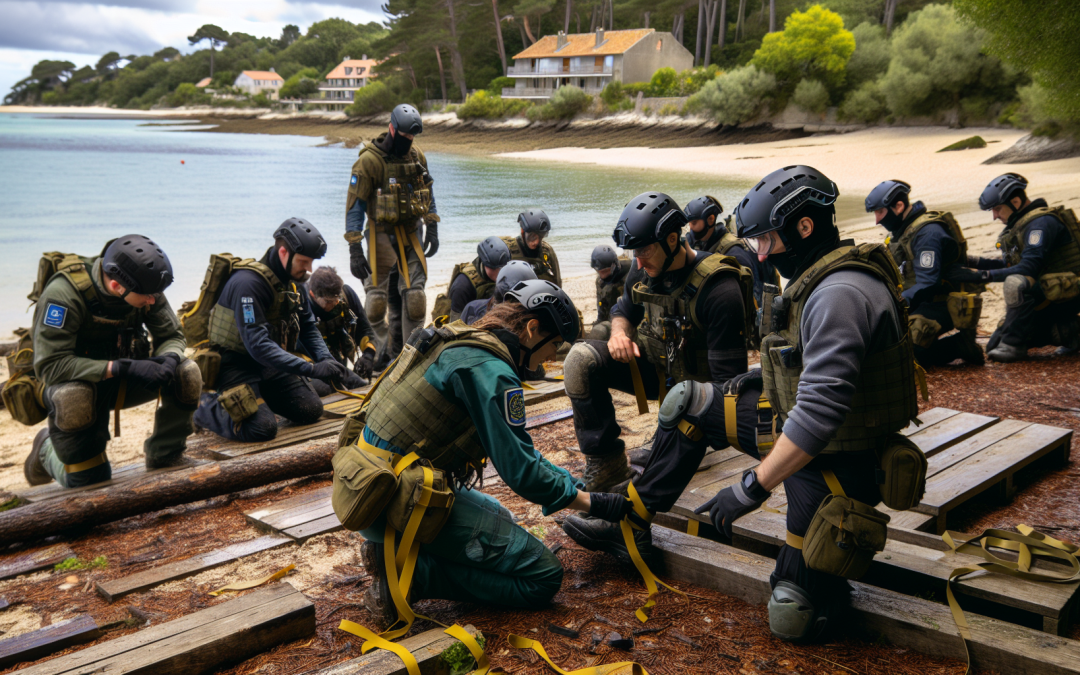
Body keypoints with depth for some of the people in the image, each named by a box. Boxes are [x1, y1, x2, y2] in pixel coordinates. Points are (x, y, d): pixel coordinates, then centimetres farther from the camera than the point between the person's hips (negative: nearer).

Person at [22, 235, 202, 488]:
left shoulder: (145, 287, -14)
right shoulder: (63, 293, -30)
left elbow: (172, 336, -4)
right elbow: (50, 366, -33)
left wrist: (169, 358, -30)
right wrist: (121, 367, -39)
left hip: (123, 378, 5)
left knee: (186, 374, -21)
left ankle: (164, 460, -1)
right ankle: (47, 448, 6)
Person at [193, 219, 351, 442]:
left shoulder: (293, 280, 1)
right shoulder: (248, 283, -26)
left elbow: (307, 327, 9)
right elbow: (258, 345, -32)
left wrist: (326, 359, -11)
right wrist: (311, 368, -34)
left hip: (268, 365, 8)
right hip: (236, 364, -8)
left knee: (312, 410, -3)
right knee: (262, 428, -24)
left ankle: (259, 395, 19)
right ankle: (208, 407, 4)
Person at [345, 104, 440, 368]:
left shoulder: (417, 156, 4)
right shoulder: (369, 161, -13)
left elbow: (427, 194, 18)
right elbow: (354, 205, -12)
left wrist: (432, 229, 12)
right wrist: (355, 250, -15)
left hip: (411, 237, 4)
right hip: (381, 236, -4)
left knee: (414, 297, -1)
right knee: (378, 300, -2)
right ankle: (385, 351, 16)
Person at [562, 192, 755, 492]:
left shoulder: (719, 288, -25)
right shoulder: (647, 271, -5)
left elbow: (728, 375, -24)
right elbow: (624, 310, 14)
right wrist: (620, 333, -11)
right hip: (654, 368, 6)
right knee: (581, 359, -20)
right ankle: (605, 464, -13)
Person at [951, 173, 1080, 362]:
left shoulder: (1042, 222, -20)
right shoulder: (1022, 223, 10)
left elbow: (1028, 268, -30)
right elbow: (1008, 265, 18)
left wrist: (983, 276, -30)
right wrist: (974, 262, 5)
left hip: (1065, 294, -10)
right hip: (1046, 296, 10)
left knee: (1015, 283, -38)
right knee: (995, 347, 7)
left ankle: (1013, 345, -24)